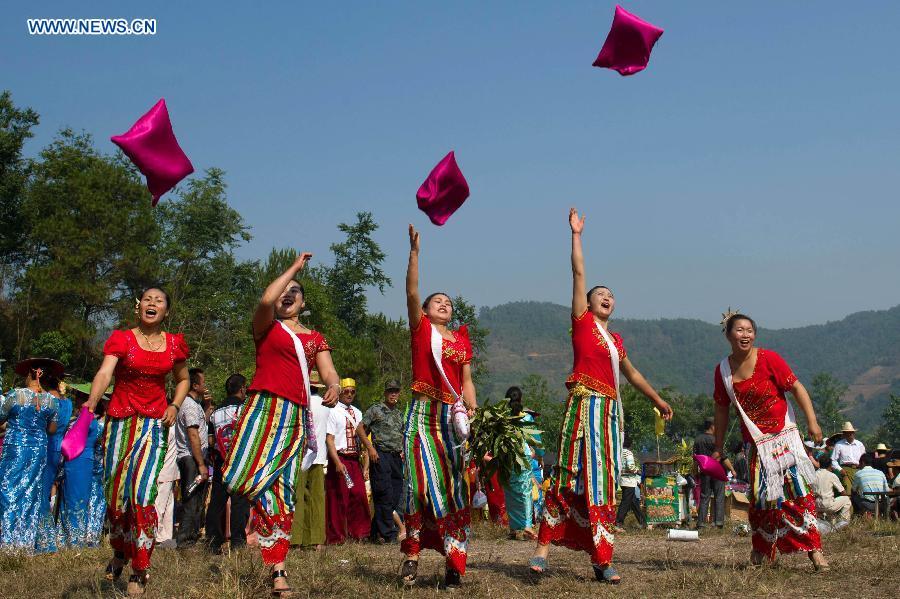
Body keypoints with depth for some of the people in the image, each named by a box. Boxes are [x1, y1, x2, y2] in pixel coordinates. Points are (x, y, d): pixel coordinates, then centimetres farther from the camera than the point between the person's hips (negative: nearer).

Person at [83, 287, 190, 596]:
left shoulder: (174, 343, 6)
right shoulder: (121, 338, -2)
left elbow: (183, 379, 22)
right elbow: (104, 373, -18)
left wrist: (175, 406, 3)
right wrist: (92, 401, -36)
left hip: (154, 423, 0)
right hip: (119, 420, 0)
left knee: (142, 492, -14)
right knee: (114, 491, 6)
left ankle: (140, 571, -4)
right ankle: (120, 551, 34)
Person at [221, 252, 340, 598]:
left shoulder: (315, 338, 21)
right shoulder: (266, 326, 12)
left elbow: (328, 370, 6)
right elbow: (266, 300, -10)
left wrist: (334, 386, -18)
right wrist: (294, 268, 0)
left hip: (295, 417, 2)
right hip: (264, 408, -2)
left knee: (282, 490, -2)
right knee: (242, 478, -20)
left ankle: (277, 571, 0)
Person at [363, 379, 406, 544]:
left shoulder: (400, 413, 19)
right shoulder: (375, 410, 0)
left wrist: (403, 450, 14)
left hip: (397, 457, 7)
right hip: (381, 456, -7)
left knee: (396, 496, 5)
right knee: (385, 495, -10)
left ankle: (376, 532, 15)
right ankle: (388, 534, -6)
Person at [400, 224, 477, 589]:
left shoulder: (461, 339, 17)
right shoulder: (420, 328, 8)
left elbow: (467, 381, 14)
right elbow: (412, 292, -5)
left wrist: (472, 410, 0)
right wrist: (414, 251, -12)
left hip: (453, 416, 3)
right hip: (423, 412, -3)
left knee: (454, 485, 0)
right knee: (421, 481, -11)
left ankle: (453, 562, 2)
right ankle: (412, 554, -3)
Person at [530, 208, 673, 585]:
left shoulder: (615, 339, 22)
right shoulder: (582, 321, 6)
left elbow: (631, 373, 36)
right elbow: (579, 273, 2)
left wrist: (656, 399, 42)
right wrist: (576, 234, 4)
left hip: (610, 410, 7)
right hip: (585, 404, -6)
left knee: (604, 480, 4)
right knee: (573, 475, -12)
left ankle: (601, 559, 5)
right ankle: (542, 548, -11)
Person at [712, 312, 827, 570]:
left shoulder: (768, 359, -9)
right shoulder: (723, 371, 1)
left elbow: (796, 387, -6)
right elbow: (722, 409, 11)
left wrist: (812, 421, -15)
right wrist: (718, 447, 15)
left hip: (783, 433, -2)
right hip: (754, 440, 3)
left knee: (796, 486, -10)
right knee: (760, 494, 3)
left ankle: (814, 549, -6)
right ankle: (760, 549, 20)